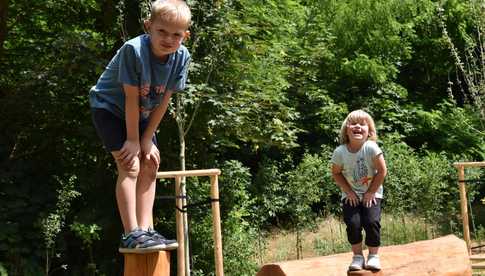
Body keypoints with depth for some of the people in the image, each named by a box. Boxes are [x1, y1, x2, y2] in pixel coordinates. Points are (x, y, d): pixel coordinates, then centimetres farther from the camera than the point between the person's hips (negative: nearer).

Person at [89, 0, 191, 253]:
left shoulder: (182, 57, -17)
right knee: (130, 165, -17)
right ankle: (131, 235, -14)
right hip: (109, 107, -6)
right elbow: (131, 98, -26)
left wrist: (147, 139, -10)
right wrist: (133, 139, -18)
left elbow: (164, 100, -11)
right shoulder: (134, 50, -32)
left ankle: (145, 230, 5)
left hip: (140, 114, 6)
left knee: (150, 165, 1)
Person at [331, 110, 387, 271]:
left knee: (372, 222, -16)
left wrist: (371, 192, -12)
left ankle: (373, 255, 7)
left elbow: (382, 171, -14)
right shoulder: (340, 152, -15)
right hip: (351, 195, 1)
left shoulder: (371, 148, -21)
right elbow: (336, 173, -1)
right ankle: (358, 256, 8)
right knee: (353, 224, -13)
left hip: (371, 194, -1)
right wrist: (349, 192, -8)